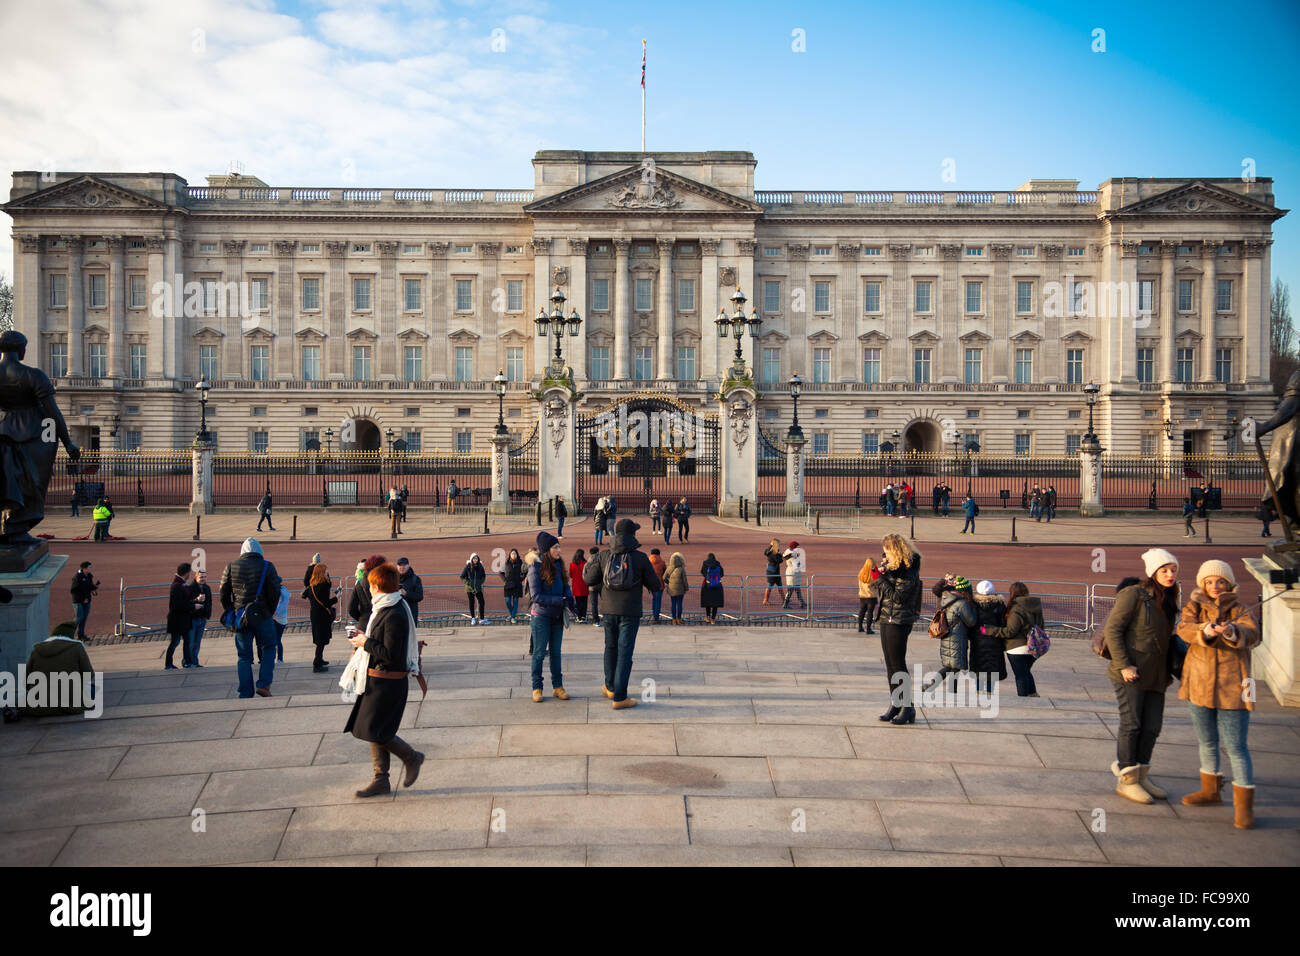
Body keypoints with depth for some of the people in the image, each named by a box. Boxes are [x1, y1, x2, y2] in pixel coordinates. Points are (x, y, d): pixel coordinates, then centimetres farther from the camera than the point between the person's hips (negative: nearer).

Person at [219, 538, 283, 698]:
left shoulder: (231, 566, 4)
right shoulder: (267, 567, -3)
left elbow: (224, 593, 5)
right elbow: (275, 593, -6)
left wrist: (231, 613, 14)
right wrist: (270, 612, 6)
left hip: (240, 618, 2)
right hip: (261, 617, -2)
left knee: (244, 656, 8)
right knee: (268, 649, 14)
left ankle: (245, 694, 6)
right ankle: (264, 684, -1)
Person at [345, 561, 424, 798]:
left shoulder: (394, 615, -22)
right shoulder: (385, 609, 10)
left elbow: (390, 653, -24)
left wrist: (366, 643, -14)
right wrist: (365, 640, 11)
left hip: (387, 682, -10)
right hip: (377, 679, 10)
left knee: (374, 730, -6)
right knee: (374, 731, 11)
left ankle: (411, 757, 12)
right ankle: (381, 781, 17)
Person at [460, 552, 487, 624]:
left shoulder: (480, 566, -1)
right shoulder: (468, 566, -8)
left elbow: (483, 575, 12)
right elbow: (462, 576, -2)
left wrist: (481, 582, -1)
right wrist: (468, 583, -8)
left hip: (478, 588, 2)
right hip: (470, 588, -2)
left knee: (481, 602, -5)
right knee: (472, 603, 7)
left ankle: (482, 619, -1)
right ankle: (473, 618, 20)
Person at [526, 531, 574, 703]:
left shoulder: (558, 565, 4)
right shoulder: (536, 567, -14)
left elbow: (565, 585, 13)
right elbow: (536, 596, -17)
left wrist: (570, 599, -9)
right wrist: (561, 601, -21)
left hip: (557, 616, 6)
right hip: (541, 616, -6)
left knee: (556, 652, 12)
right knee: (539, 653, 3)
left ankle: (558, 687, 19)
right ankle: (536, 688, 12)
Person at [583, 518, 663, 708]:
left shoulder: (605, 556, -1)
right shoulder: (640, 558, -8)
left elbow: (589, 580, 6)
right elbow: (655, 586, -2)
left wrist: (588, 566, 25)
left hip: (610, 611, 3)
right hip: (630, 613, -3)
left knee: (611, 648, 21)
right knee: (624, 652, -1)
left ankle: (610, 687, 35)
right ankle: (619, 697, -2)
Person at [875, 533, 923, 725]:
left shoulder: (909, 572, -16)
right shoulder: (892, 566, 10)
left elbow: (897, 597, -20)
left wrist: (883, 579, -18)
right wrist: (882, 571, 11)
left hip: (899, 622, -9)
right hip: (886, 620, 9)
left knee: (898, 665, -6)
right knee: (890, 665, 10)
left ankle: (907, 707, 0)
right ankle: (895, 704, 16)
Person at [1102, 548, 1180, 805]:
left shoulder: (1168, 601, 15)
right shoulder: (1133, 595, -10)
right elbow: (1112, 629, -13)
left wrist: (1168, 670, 13)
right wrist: (1123, 665, -17)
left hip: (1155, 675, 8)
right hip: (1131, 673, -8)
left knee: (1152, 726, 9)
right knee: (1131, 724, -2)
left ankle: (1140, 777, 22)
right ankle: (1127, 781, 7)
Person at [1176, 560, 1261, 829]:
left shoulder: (1239, 610, 2)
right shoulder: (1193, 607, 6)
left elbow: (1252, 635, -17)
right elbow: (1185, 629, -15)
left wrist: (1232, 631, -40)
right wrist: (1205, 631, -38)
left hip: (1231, 687, -3)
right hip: (1199, 684, 3)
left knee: (1235, 746, -7)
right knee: (1206, 742, 17)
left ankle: (1244, 805, -1)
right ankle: (1210, 791, 35)